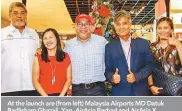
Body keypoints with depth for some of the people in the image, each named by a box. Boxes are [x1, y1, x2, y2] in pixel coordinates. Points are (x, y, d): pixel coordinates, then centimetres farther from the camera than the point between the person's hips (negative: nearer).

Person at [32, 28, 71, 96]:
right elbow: (35, 81, -1)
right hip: (44, 96, -1)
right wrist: (46, 97, -9)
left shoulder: (66, 57, 3)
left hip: (61, 95, 1)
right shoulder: (38, 58, 0)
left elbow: (68, 79, 2)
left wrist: (61, 96, -8)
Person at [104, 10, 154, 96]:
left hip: (141, 92, 1)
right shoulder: (110, 47, 3)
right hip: (119, 93, 0)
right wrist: (112, 77, -19)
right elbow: (108, 70, 3)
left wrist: (136, 76, -14)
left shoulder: (143, 43, 3)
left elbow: (150, 65, 1)